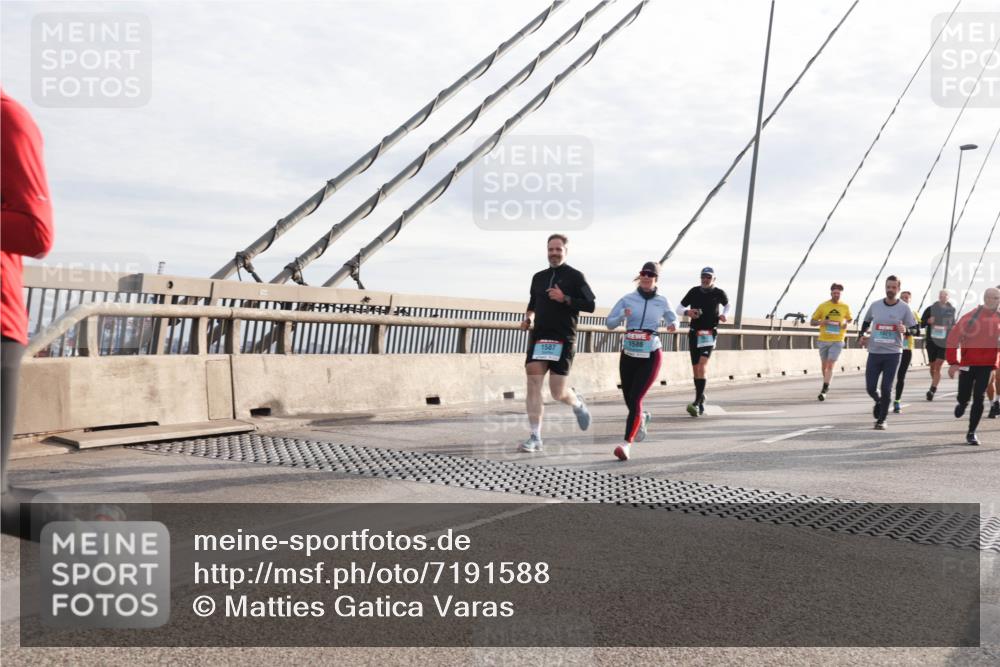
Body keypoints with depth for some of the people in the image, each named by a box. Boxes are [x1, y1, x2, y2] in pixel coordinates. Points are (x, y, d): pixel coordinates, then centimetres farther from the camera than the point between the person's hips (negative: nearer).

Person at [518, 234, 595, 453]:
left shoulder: (575, 276, -1)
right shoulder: (539, 277, 14)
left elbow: (590, 305, -5)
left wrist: (565, 299, -17)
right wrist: (527, 317, 9)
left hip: (563, 339, -4)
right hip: (539, 336, 4)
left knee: (558, 393, -4)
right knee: (533, 384, -9)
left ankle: (578, 404, 33)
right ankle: (535, 437, -5)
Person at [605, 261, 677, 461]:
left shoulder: (663, 301, 2)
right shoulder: (627, 299, 2)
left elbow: (673, 319, 17)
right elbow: (609, 323, 4)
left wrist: (673, 325, -6)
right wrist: (622, 315, -16)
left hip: (651, 356, -2)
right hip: (628, 354, 2)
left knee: (635, 399, -15)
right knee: (629, 400, 11)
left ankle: (627, 443, -17)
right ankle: (642, 418, 47)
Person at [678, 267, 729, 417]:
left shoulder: (718, 293, 1)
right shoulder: (694, 292, 5)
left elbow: (727, 305, 23)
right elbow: (679, 309, 9)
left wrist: (724, 314, 2)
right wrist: (687, 312, -14)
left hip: (709, 334, -3)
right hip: (694, 333, 3)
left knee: (702, 365, -19)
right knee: (695, 367, 7)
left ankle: (697, 402, -25)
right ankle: (701, 398, 27)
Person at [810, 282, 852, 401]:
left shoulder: (845, 307, 3)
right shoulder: (823, 306, 1)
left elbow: (850, 319, 19)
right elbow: (812, 322, 4)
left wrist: (846, 323, -4)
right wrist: (822, 322, -16)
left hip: (837, 341, -1)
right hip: (823, 340, 2)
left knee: (830, 365, -12)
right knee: (824, 365, 12)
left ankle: (823, 390, -11)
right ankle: (826, 385, 35)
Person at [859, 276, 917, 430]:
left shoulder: (904, 308, -2)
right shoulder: (875, 306, 4)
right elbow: (866, 322, 21)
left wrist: (905, 329, -20)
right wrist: (861, 336, 6)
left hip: (893, 353, -2)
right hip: (874, 352, 2)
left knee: (886, 389, -4)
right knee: (870, 388, 1)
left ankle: (881, 420, 12)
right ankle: (879, 402, 36)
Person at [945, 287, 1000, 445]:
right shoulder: (971, 317, -8)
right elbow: (953, 338, -10)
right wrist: (953, 362, -15)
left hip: (987, 364, 2)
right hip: (968, 363, -2)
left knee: (979, 398, -4)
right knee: (964, 397, 3)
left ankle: (971, 433, 7)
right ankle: (962, 405, 42)